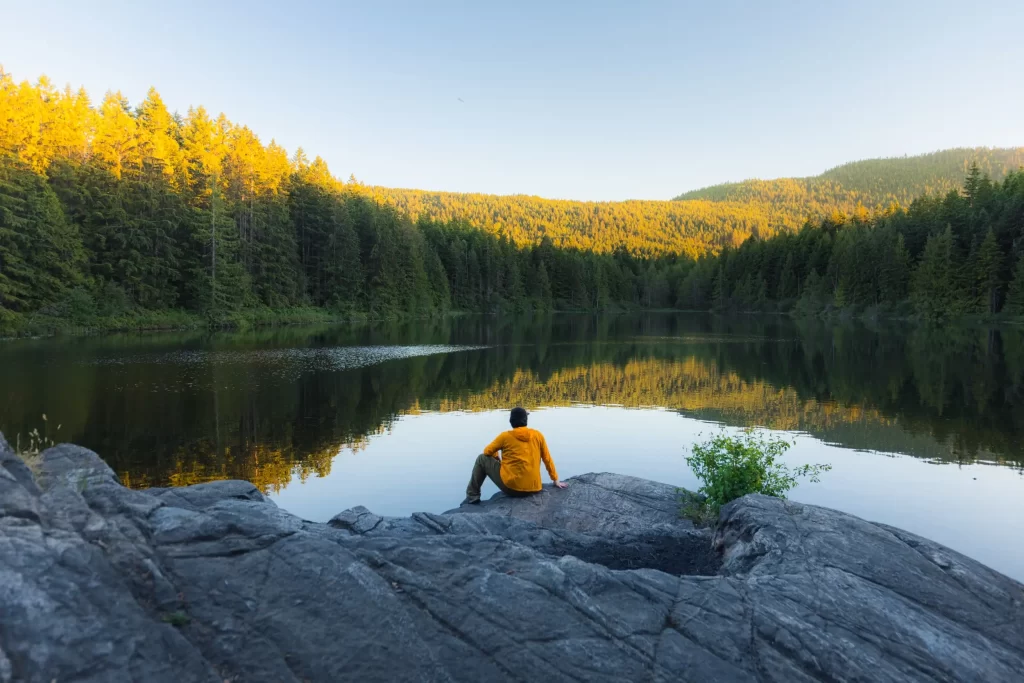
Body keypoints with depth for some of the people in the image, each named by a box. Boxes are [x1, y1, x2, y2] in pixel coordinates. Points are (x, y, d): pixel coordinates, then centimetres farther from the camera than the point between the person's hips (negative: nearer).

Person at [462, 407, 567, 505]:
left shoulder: (506, 436, -5)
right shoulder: (538, 435, 3)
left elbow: (487, 452, 7)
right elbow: (547, 459, 10)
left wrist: (498, 459, 27)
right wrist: (556, 480, 20)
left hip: (511, 486, -5)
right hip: (533, 488, 5)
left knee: (482, 459, 13)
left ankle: (472, 497, 14)